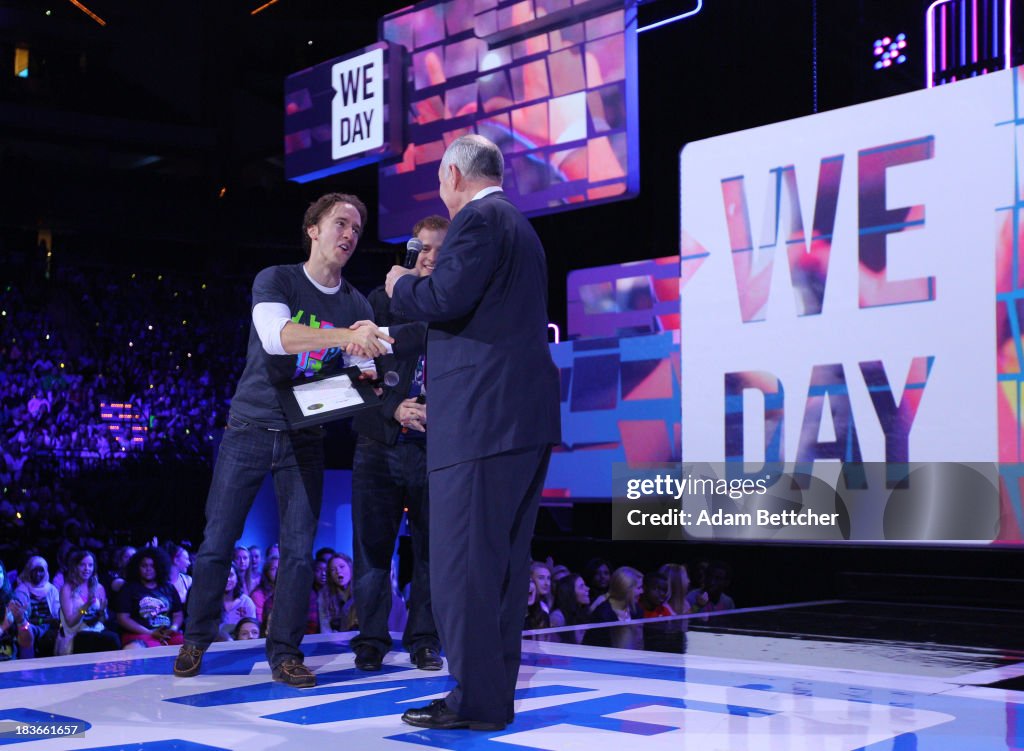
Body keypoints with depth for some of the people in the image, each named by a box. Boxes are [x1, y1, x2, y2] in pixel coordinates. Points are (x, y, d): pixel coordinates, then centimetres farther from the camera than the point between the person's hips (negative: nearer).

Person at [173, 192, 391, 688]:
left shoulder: (356, 307, 4)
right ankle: (197, 639, 19)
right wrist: (344, 337, -39)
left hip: (304, 439, 3)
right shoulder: (275, 280, -6)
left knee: (299, 550, -2)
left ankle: (284, 654, 8)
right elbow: (275, 335, -26)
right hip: (250, 428, -2)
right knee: (217, 542, 2)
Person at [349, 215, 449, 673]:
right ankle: (371, 639, 16)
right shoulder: (381, 300, 6)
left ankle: (424, 640, 16)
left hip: (436, 448, -1)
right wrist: (394, 409, -12)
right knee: (372, 548, 4)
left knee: (431, 549, 4)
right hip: (380, 443, 1)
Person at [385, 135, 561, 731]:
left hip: (483, 414, -10)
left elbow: (446, 300, -19)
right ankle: (497, 691, 17)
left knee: (463, 560, -7)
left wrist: (401, 286, 3)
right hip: (528, 414, 10)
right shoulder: (519, 227, 25)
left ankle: (477, 699, -5)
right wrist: (391, 343, 41)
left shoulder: (477, 218, -6)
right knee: (504, 560, 12)